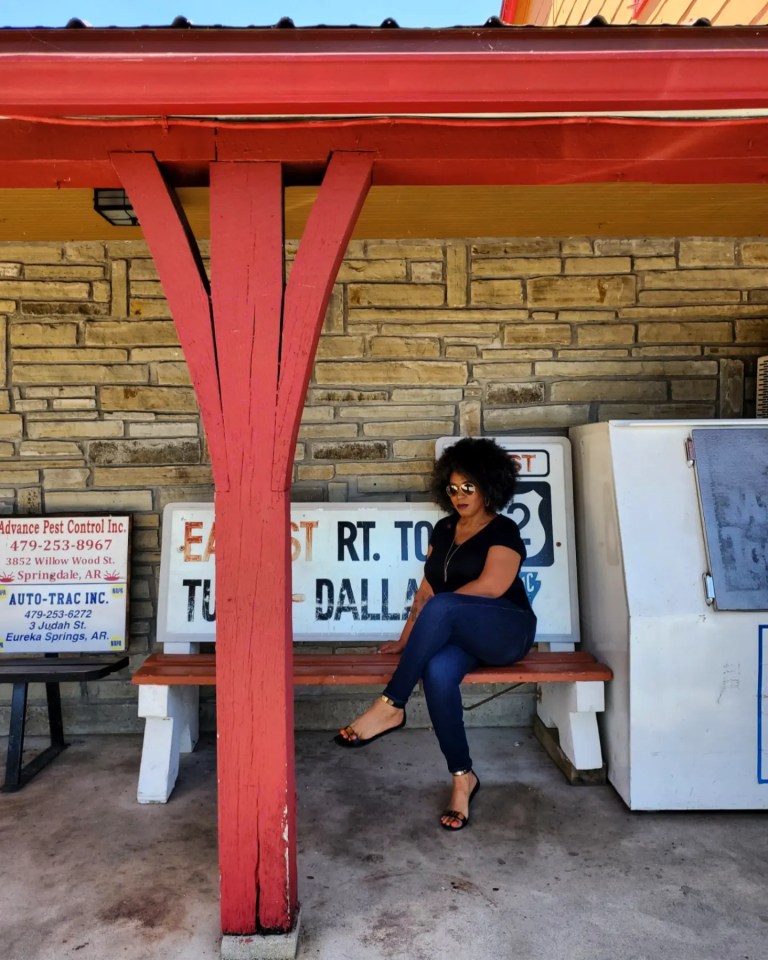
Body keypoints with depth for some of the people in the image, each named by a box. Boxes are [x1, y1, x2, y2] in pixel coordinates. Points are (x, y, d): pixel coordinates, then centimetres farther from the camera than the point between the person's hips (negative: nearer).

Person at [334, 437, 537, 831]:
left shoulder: (503, 531, -3)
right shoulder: (444, 529, 16)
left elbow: (491, 586, -16)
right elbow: (428, 586, 15)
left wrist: (434, 612, -10)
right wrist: (409, 638, 9)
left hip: (506, 632, -5)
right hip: (456, 634, 5)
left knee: (440, 609, -36)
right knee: (437, 672, -32)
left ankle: (390, 706, -29)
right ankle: (463, 776, -17)